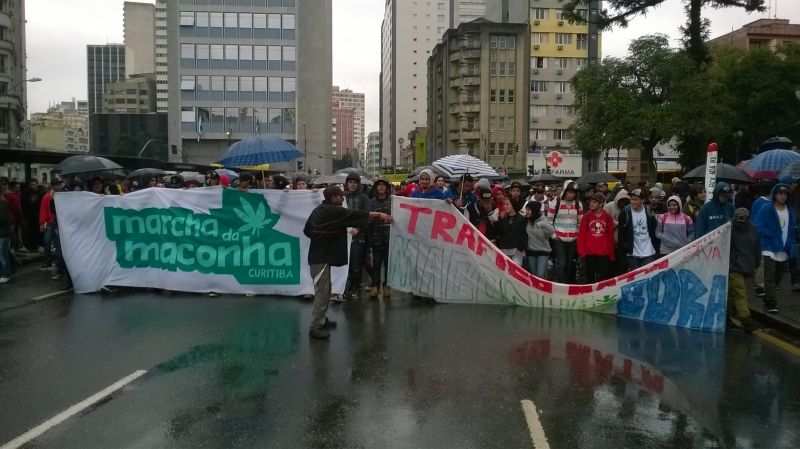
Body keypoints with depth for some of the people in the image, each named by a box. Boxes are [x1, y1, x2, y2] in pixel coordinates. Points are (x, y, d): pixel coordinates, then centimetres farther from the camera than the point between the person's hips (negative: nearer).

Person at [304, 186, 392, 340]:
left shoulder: (319, 210, 11)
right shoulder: (332, 211, -17)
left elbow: (307, 230, 16)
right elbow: (353, 214, -18)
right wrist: (379, 214, -14)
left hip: (319, 256, 10)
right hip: (321, 258, -10)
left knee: (325, 289, 18)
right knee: (322, 291, -8)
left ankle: (321, 320, 29)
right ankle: (315, 327, -6)